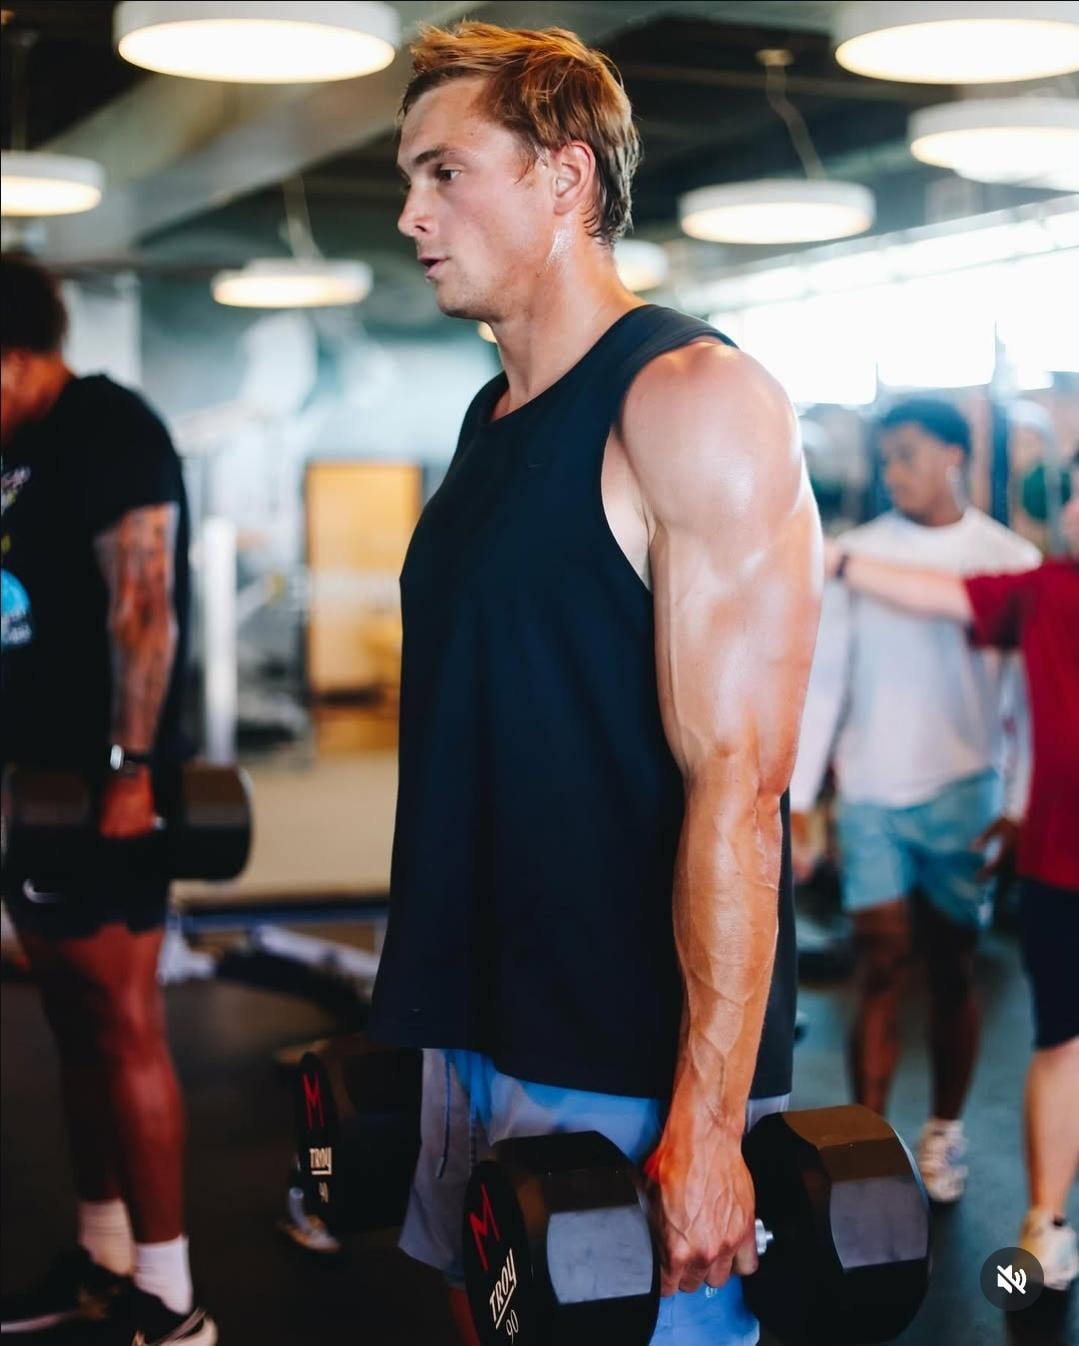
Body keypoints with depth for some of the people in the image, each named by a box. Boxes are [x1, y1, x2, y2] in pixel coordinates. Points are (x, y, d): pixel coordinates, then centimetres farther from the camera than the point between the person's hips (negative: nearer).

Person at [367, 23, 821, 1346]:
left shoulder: (693, 400, -14)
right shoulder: (491, 419, 11)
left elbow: (736, 778, -21)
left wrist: (703, 1127, -22)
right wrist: (417, 1018, 17)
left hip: (636, 1069, -8)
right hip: (475, 1034, 8)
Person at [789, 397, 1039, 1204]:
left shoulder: (1009, 560, 0)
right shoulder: (857, 554, 3)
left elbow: (1027, 698, 1)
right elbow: (823, 681, 3)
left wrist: (1018, 806, -5)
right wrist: (796, 797, -1)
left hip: (964, 793, 0)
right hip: (871, 796, 0)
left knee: (952, 972, 9)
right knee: (880, 974, -1)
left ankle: (945, 1133, 25)